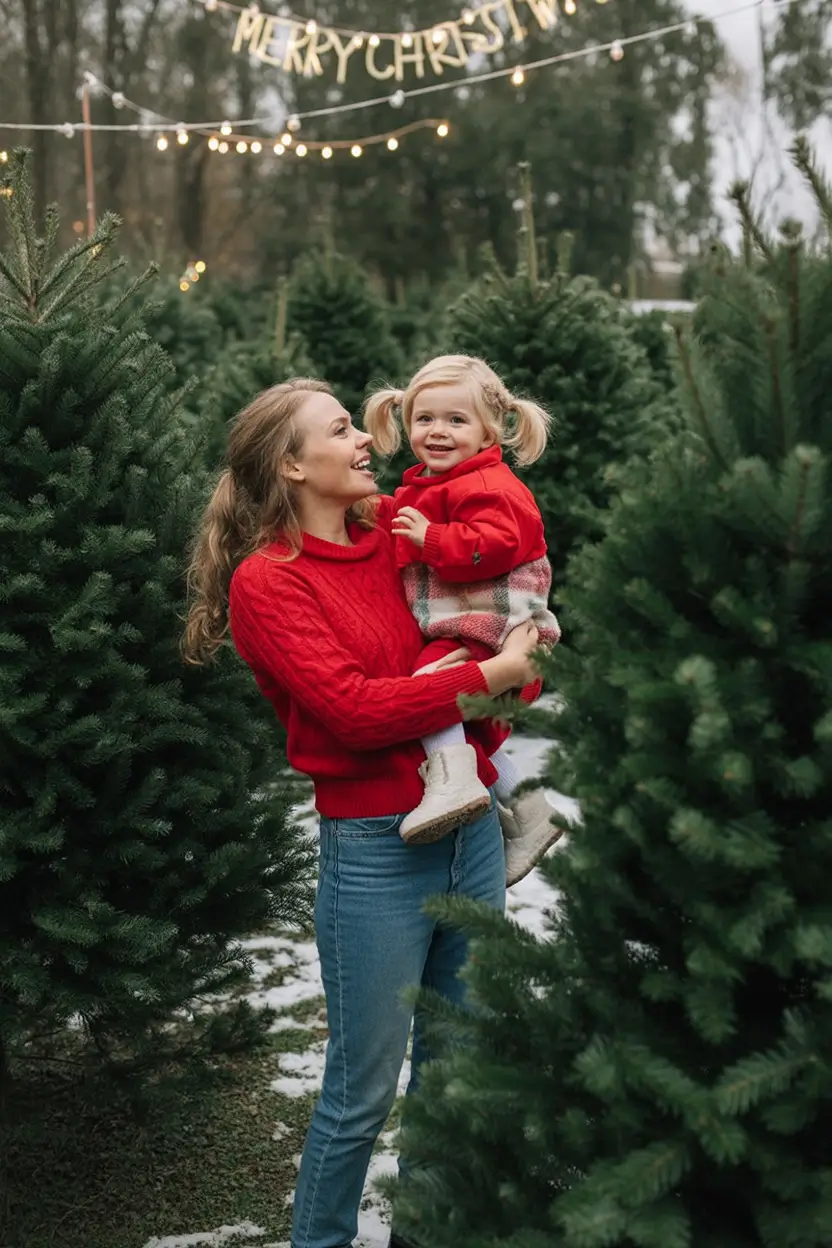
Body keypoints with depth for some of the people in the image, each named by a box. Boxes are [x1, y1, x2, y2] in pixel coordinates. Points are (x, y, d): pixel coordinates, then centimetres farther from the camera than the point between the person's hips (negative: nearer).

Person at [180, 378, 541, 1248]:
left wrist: (524, 640, 3)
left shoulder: (399, 532, 8)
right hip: (376, 848, -6)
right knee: (363, 1089, 3)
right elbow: (355, 709, -18)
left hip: (471, 824, 6)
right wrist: (493, 675, -15)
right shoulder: (266, 580, -8)